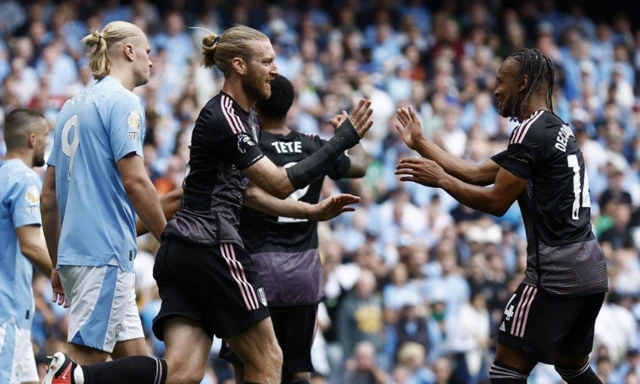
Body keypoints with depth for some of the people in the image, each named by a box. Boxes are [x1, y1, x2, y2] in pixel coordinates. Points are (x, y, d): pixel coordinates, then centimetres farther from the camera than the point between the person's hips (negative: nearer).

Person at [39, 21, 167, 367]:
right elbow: (135, 181, -16)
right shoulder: (123, 102, -6)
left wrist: (57, 264, 25)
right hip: (105, 251, -9)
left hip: (74, 250, 9)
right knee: (85, 358, -12)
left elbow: (49, 195, 19)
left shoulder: (73, 105, 18)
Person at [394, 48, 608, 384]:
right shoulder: (557, 130, 18)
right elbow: (477, 174, 21)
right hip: (590, 266, 10)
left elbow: (496, 202, -13)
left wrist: (440, 180, -1)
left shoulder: (531, 132, -12)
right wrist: (420, 144, 24)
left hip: (556, 270, -10)